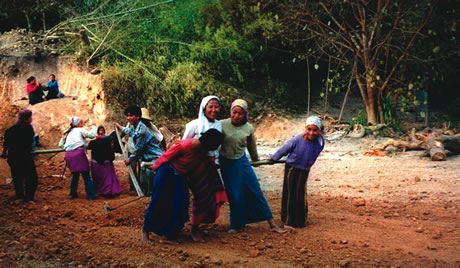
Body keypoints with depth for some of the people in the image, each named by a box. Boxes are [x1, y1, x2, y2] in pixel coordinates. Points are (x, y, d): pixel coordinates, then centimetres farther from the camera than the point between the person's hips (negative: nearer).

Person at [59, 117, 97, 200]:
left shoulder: (68, 133, 24)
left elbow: (61, 144, 24)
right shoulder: (80, 130, 8)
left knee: (75, 174, 22)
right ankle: (91, 195, 0)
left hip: (68, 154, 6)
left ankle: (73, 194, 25)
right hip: (78, 152, -6)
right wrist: (93, 127, 14)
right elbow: (92, 135, -2)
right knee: (86, 175, 0)